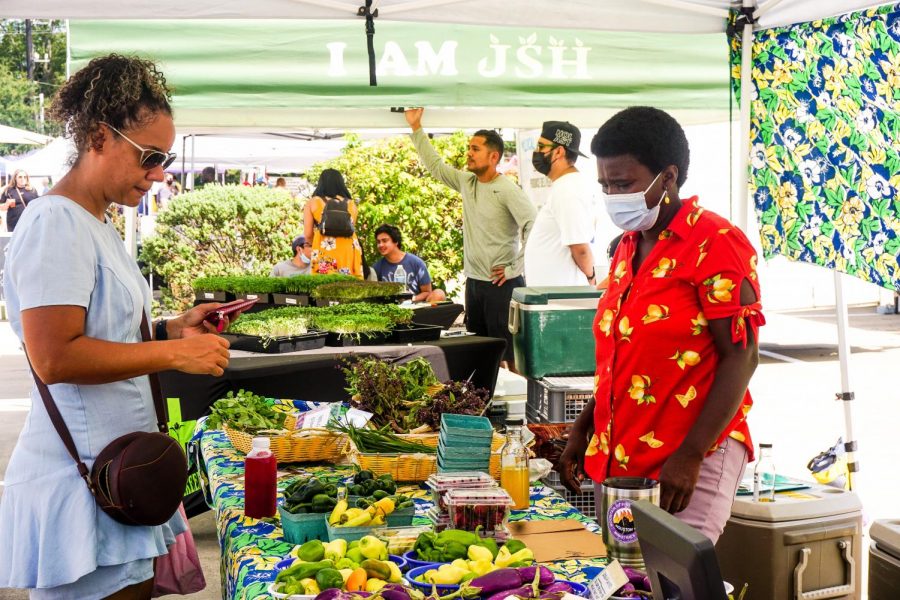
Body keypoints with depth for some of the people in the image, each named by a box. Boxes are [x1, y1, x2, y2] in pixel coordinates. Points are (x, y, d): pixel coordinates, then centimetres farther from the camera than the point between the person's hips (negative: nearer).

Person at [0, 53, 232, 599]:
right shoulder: (57, 224, -16)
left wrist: (172, 328, 7)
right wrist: (174, 353, -20)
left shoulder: (96, 225, 14)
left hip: (116, 467, 10)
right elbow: (55, 359, -24)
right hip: (82, 481, -10)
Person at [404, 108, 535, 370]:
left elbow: (534, 229, -21)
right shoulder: (467, 182, 8)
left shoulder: (507, 190, -15)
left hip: (501, 284, -8)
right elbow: (434, 164, 18)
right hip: (473, 281, 8)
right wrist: (416, 128, 14)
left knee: (510, 354, -6)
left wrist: (514, 269, -18)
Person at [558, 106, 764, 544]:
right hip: (617, 458, 7)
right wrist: (583, 431, 15)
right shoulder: (628, 248, 14)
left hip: (690, 460, -7)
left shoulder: (714, 244, -10)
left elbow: (741, 356, -14)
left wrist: (690, 456, -19)